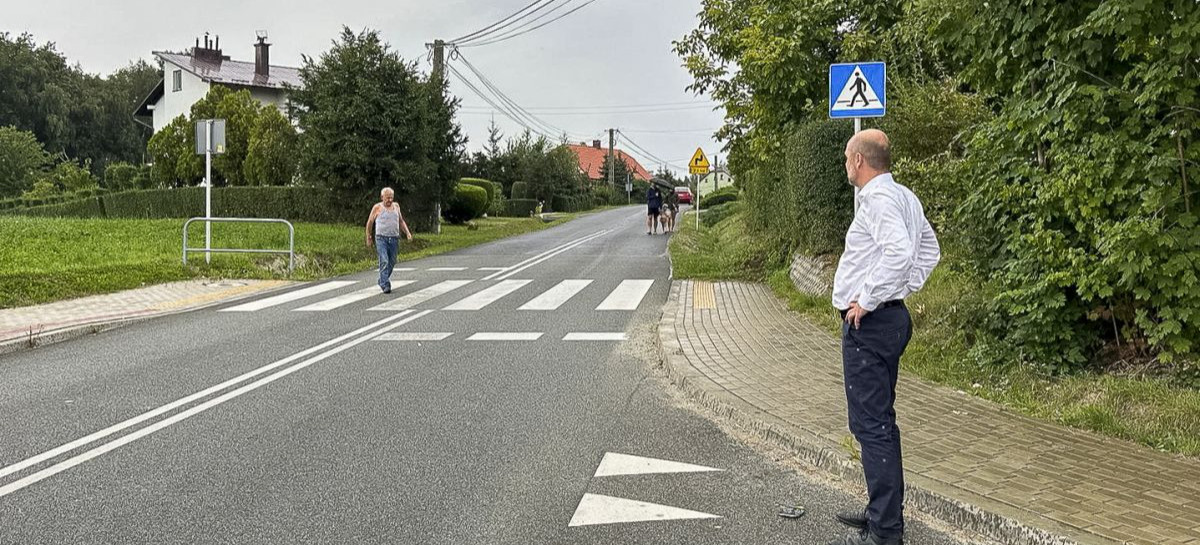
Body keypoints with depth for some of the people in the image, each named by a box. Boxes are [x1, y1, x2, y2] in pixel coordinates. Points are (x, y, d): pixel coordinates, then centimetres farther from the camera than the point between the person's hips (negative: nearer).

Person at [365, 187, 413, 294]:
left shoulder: (396, 206, 12)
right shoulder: (377, 207, 0)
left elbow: (401, 221, 21)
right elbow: (369, 222, 9)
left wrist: (407, 233, 9)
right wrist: (368, 237, 12)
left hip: (394, 238, 5)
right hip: (381, 238, -5)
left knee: (392, 262, 9)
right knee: (384, 262, -15)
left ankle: (382, 281, 28)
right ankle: (385, 285, -17)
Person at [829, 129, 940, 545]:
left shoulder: (879, 199, -16)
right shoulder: (905, 197, 15)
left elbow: (900, 251, -31)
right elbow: (930, 251, 25)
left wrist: (866, 300, -23)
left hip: (868, 323, -11)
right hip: (891, 318, 11)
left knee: (871, 425, -8)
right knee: (880, 421, 18)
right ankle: (883, 511, 28)